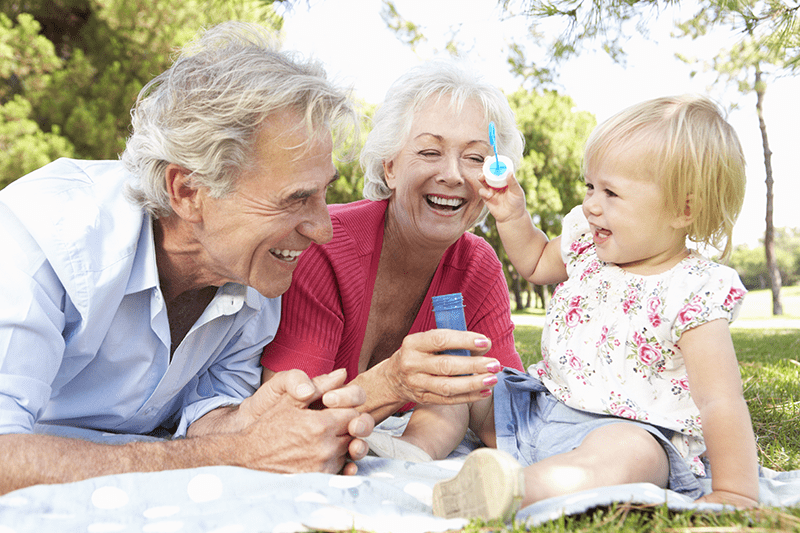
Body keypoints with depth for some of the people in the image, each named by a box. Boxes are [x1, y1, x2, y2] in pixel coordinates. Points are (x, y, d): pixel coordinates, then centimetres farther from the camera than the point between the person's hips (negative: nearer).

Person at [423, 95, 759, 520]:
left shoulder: (693, 293, -16)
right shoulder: (589, 245, 5)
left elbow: (721, 402, -18)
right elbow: (537, 262, 27)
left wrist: (736, 494, -23)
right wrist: (513, 217, 8)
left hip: (629, 427, -7)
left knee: (624, 453, -40)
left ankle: (520, 489, -58)